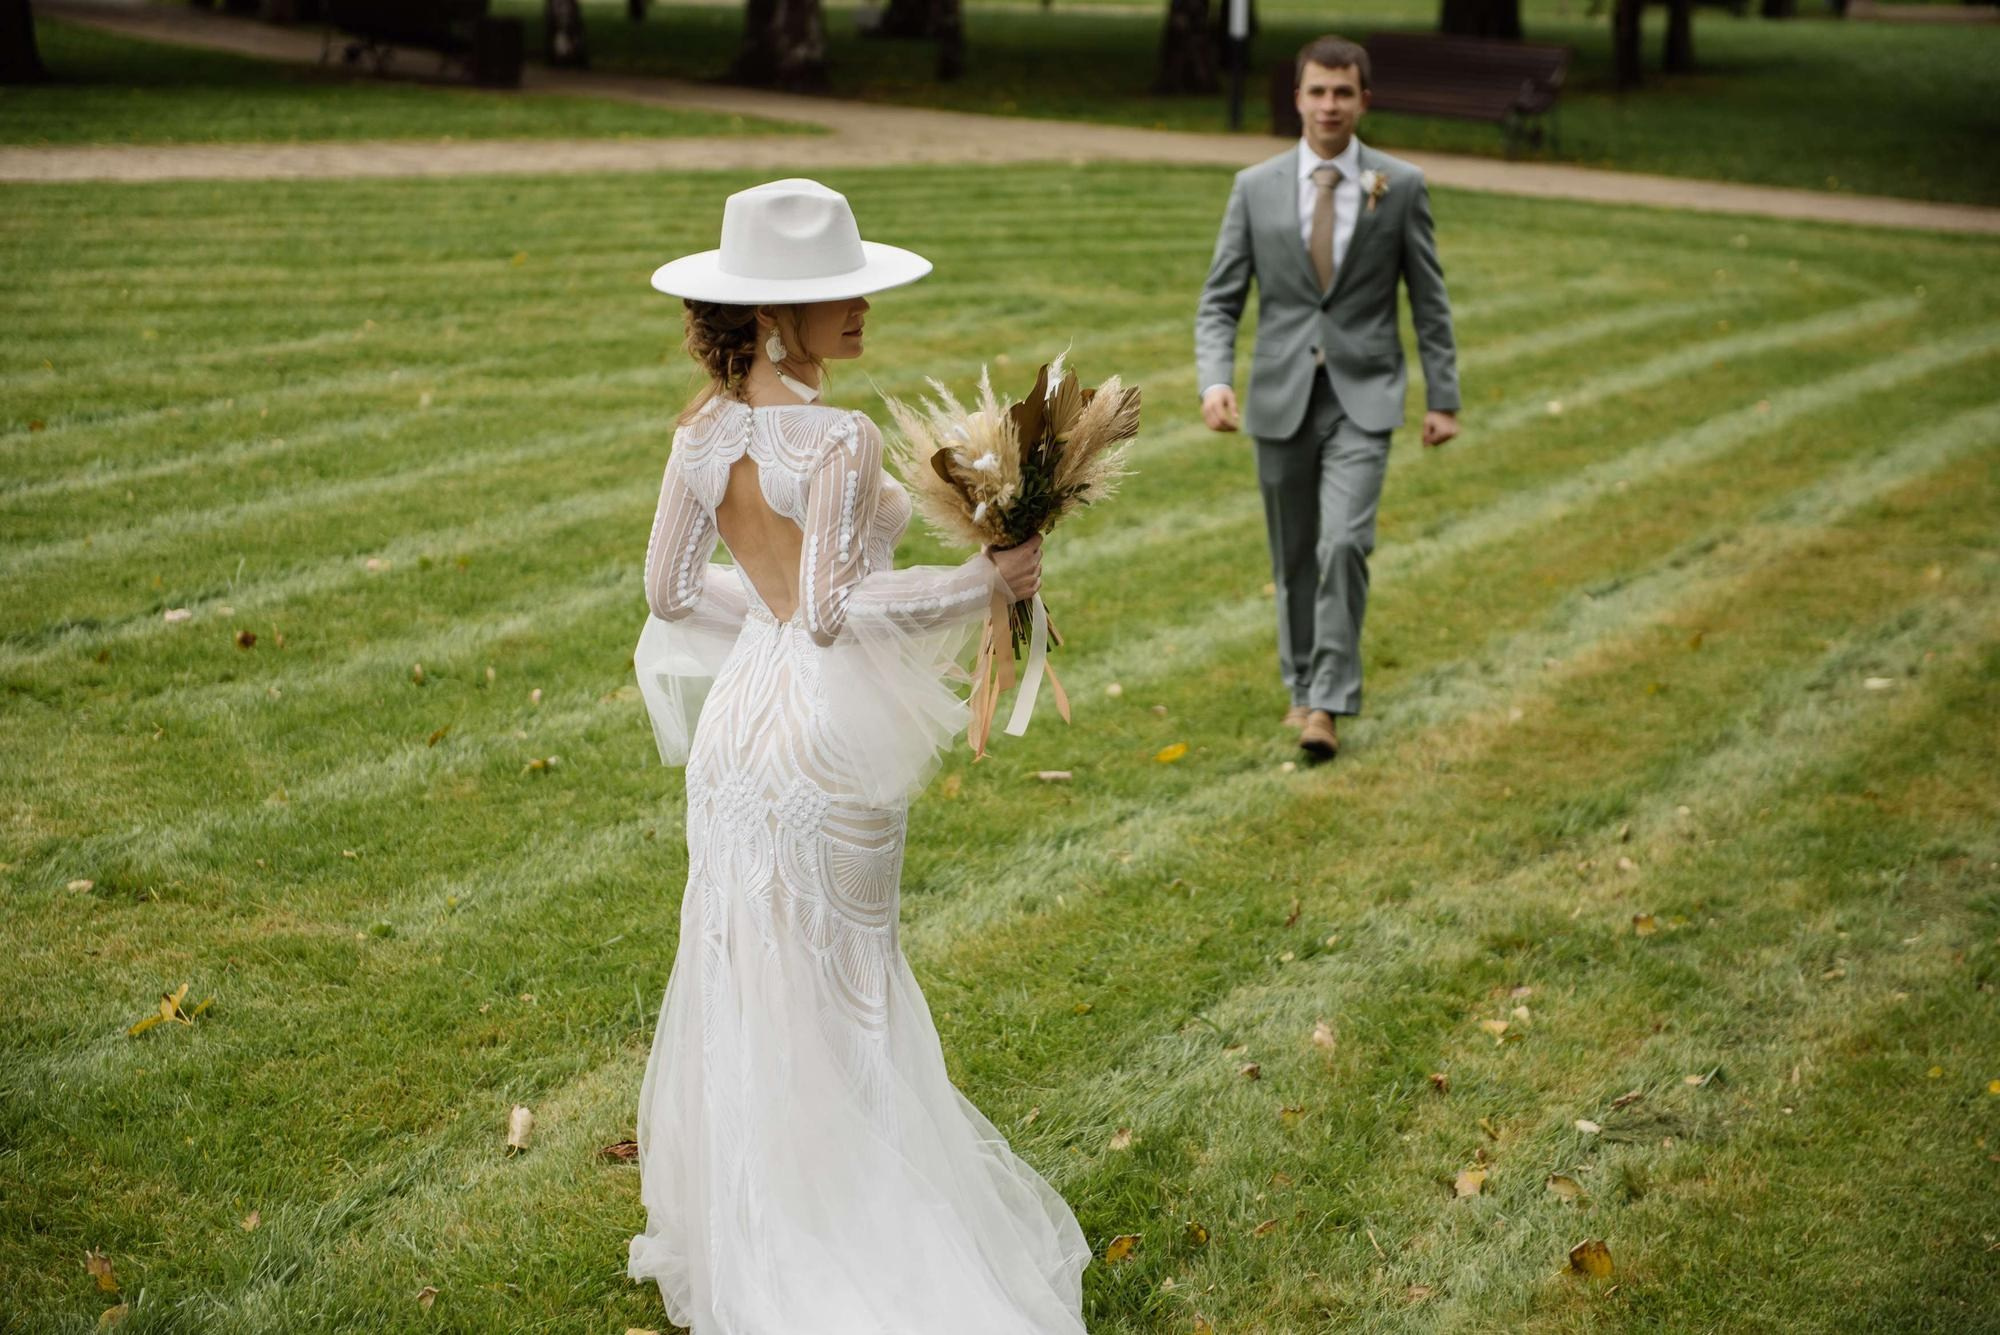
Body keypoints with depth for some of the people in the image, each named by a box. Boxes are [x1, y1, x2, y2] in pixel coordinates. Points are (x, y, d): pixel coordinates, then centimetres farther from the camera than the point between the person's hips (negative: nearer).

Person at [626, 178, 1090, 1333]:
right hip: (828, 724, -6)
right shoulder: (840, 441, -22)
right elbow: (837, 610, -24)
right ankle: (838, 1235, 21)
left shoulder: (705, 432, 0)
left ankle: (747, 1230, 32)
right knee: (838, 977, 9)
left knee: (747, 970, 18)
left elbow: (670, 589, 6)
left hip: (741, 714, 7)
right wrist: (983, 583, -15)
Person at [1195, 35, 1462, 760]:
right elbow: (1219, 300, 2)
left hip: (1361, 398, -2)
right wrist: (1215, 381, -14)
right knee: (1293, 556, 12)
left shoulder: (1400, 186, -1)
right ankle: (1303, 683, 32)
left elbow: (1429, 299, 4)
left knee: (1344, 544, -18)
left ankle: (1328, 703, -10)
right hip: (1281, 398, 2)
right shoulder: (1256, 187, 1)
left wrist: (1443, 397, 2)